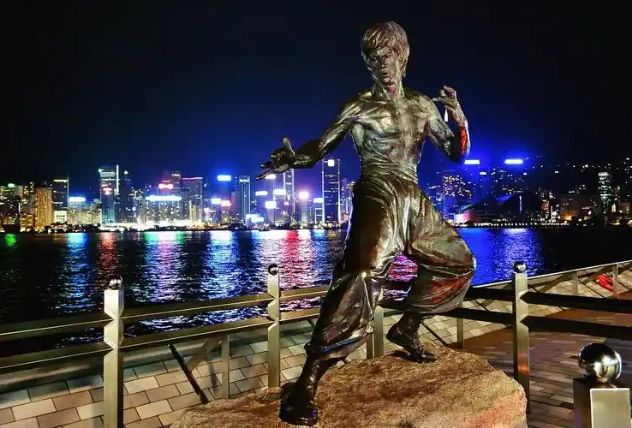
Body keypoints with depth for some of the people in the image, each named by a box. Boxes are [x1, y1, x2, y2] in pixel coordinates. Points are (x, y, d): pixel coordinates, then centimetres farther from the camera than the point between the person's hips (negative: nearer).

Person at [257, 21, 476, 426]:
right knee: (363, 277, -29)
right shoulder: (361, 107, -1)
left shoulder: (423, 106, 14)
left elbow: (456, 152, 18)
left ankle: (407, 328, 32)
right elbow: (319, 148, -6)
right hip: (379, 198, -7)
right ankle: (307, 384, -30)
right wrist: (290, 159, -28)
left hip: (414, 200, 7)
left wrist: (460, 118, -2)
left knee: (458, 262, 18)